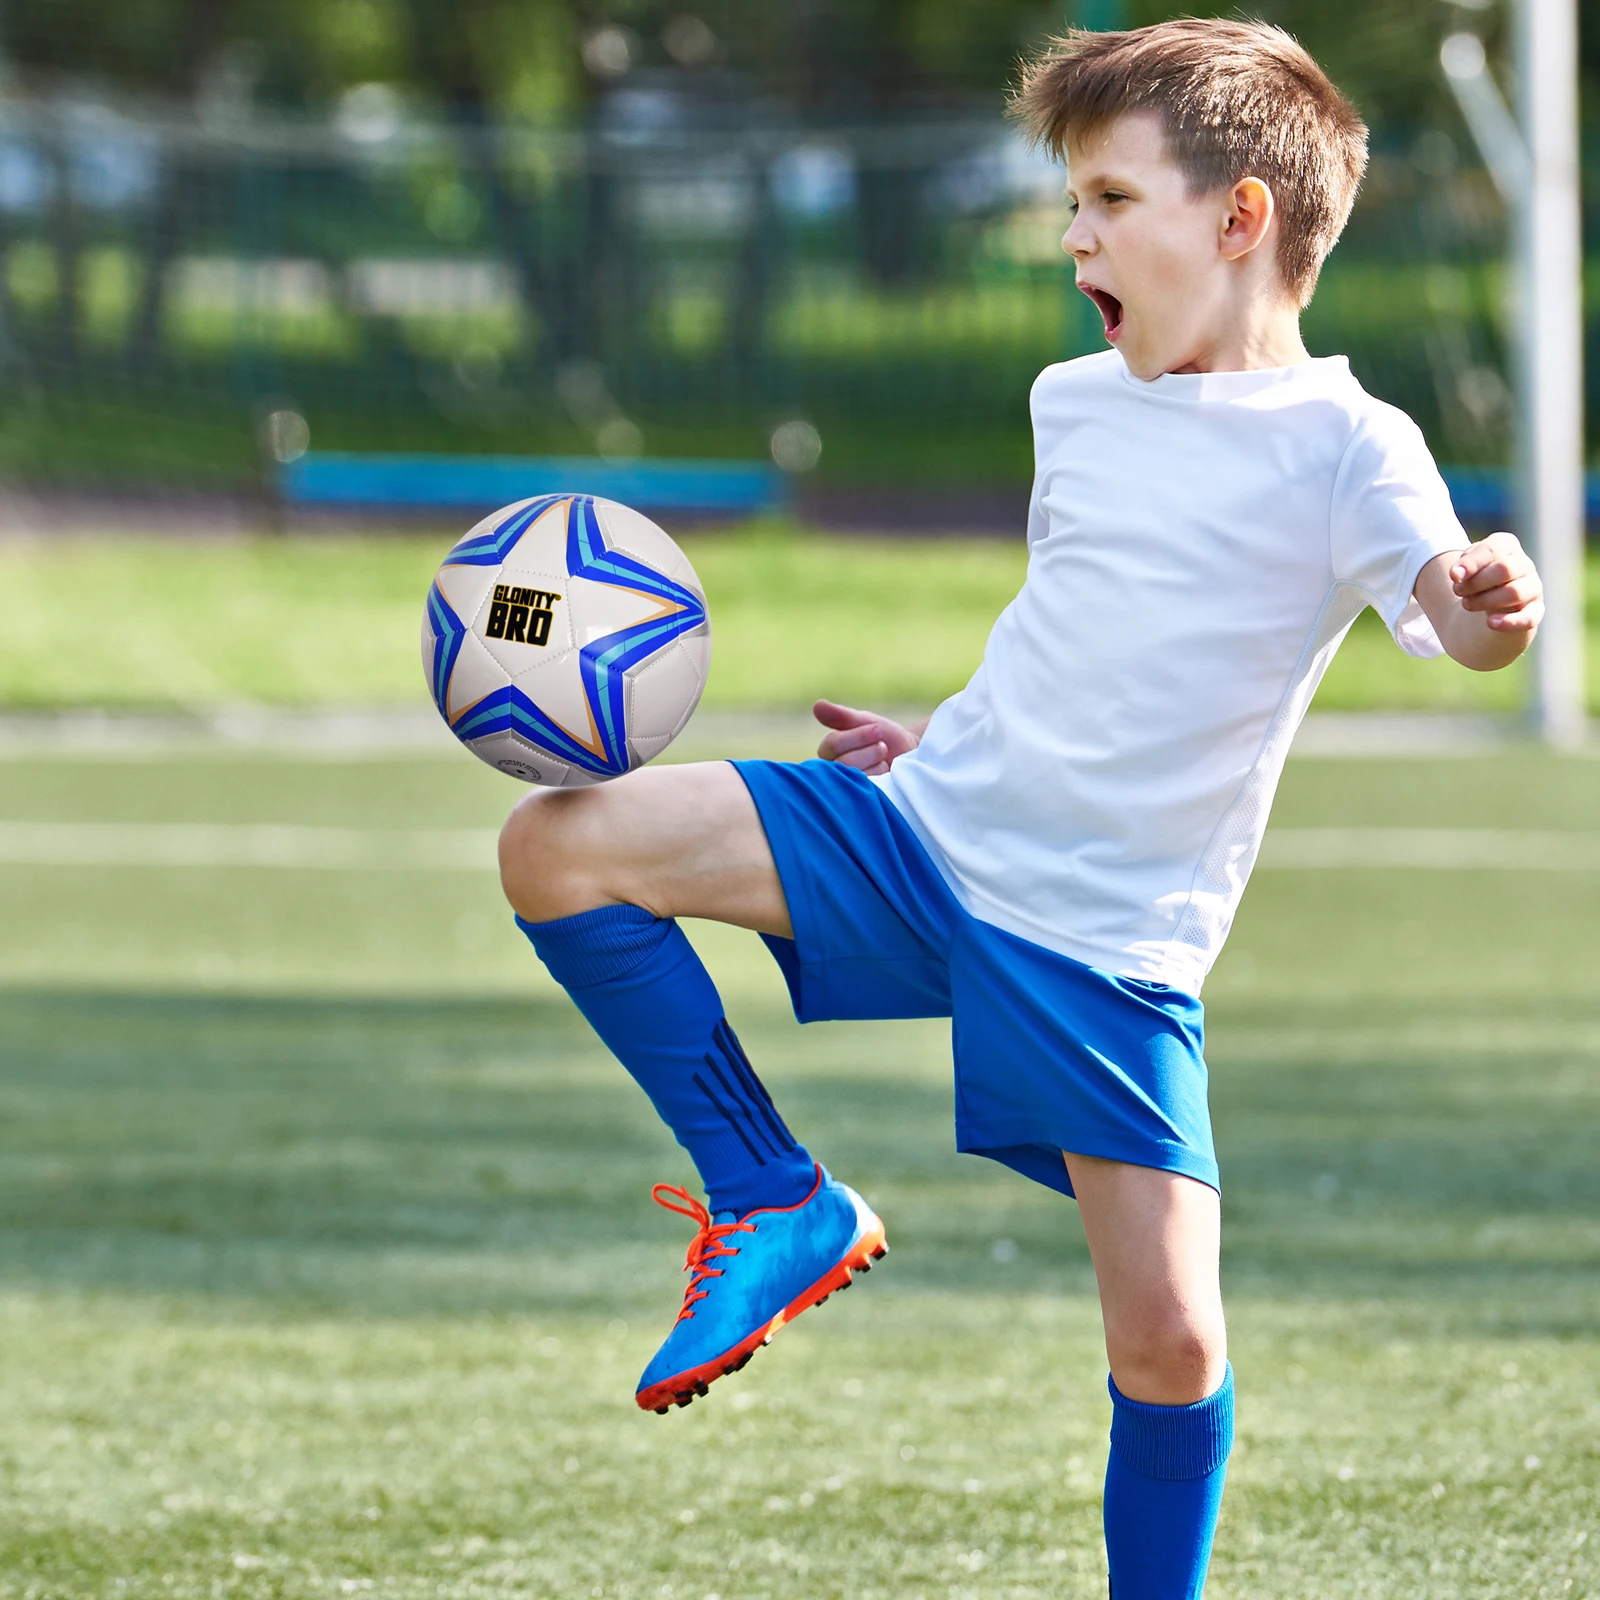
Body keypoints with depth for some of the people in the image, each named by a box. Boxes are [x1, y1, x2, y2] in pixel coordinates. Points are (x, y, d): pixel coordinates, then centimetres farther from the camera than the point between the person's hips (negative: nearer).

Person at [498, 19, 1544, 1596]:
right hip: (927, 831, 5)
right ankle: (777, 1208, 2)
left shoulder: (1340, 444, -11)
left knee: (1171, 1342, -11)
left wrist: (1491, 602, -49)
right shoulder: (1076, 405, 10)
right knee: (558, 846, -8)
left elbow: (1453, 611, -28)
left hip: (1110, 943, -5)